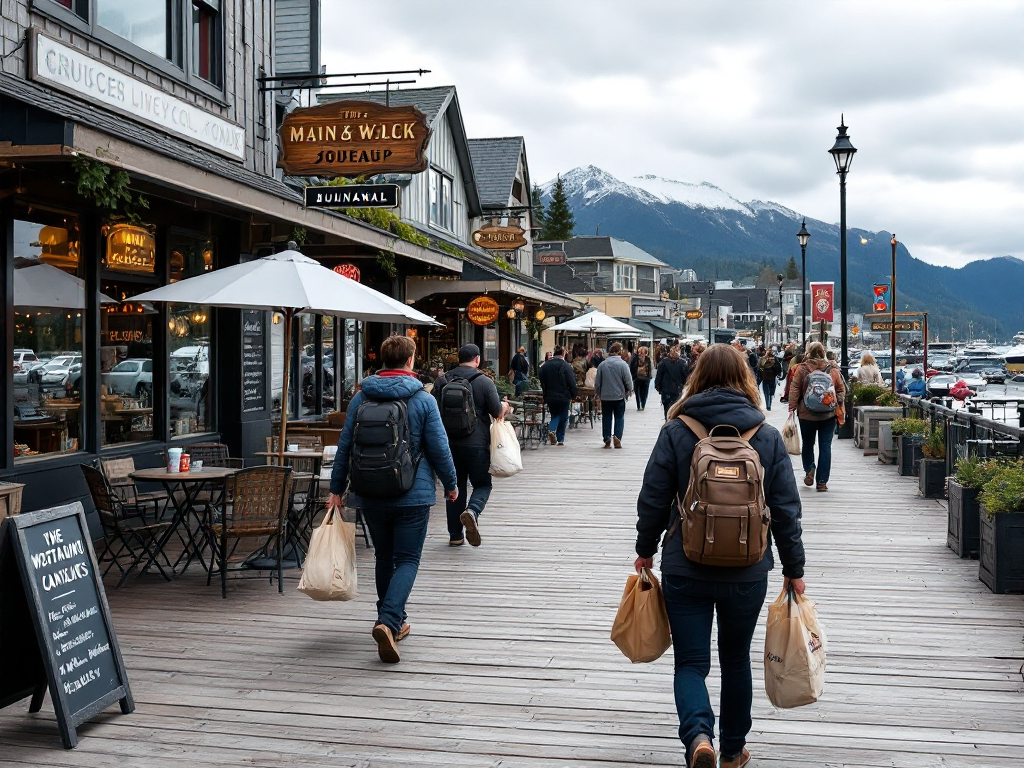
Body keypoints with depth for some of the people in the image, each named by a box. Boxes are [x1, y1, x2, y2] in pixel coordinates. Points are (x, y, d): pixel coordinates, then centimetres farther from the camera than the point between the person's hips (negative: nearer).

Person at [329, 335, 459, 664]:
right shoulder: (423, 400, -7)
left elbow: (344, 446, 5)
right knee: (407, 560, 1)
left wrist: (336, 489, 13)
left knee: (384, 557, 18)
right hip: (413, 495, -3)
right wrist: (451, 484, 9)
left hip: (371, 497, 4)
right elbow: (439, 448, -6)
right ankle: (388, 621, -19)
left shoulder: (360, 399, 2)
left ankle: (393, 622, 29)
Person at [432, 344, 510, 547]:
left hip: (449, 443, 4)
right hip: (477, 443, -4)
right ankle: (472, 511, -22)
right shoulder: (484, 382, -7)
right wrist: (505, 407, 17)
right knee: (482, 484, 9)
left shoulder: (442, 382, 5)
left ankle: (455, 535, 14)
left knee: (455, 486, 12)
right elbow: (497, 412, -5)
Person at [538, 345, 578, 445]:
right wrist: (573, 395, 0)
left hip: (550, 396, 4)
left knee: (555, 415, 17)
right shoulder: (566, 366, -11)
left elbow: (542, 383, 10)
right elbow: (572, 383, -10)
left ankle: (551, 429, -9)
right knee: (563, 418, 7)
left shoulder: (544, 366, 4)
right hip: (564, 397, -4)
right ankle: (560, 439, 8)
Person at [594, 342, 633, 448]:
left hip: (605, 397, 2)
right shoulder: (622, 364, -11)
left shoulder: (602, 364, -1)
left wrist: (598, 394, 18)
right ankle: (617, 437, -8)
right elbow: (628, 380, -9)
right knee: (619, 418, 7)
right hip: (619, 396, -2)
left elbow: (597, 382, 3)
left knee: (606, 418, 9)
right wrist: (630, 390, 11)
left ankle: (607, 439, 7)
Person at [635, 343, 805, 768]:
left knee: (690, 663, 8)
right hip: (747, 573, 2)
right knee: (736, 660, 20)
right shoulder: (768, 436, -3)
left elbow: (652, 500, -5)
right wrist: (794, 569, 9)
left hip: (684, 570, -2)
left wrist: (645, 550, 11)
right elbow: (786, 510, -1)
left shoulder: (675, 432, -7)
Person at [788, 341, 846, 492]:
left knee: (808, 444, 19)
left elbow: (794, 389, -6)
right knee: (825, 446, 4)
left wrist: (792, 407, -3)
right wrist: (840, 408, 13)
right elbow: (841, 389, 5)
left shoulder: (801, 368, -4)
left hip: (806, 414, -1)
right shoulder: (832, 369, 1)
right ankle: (822, 481, 2)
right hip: (828, 415, 1)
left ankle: (809, 469, 0)